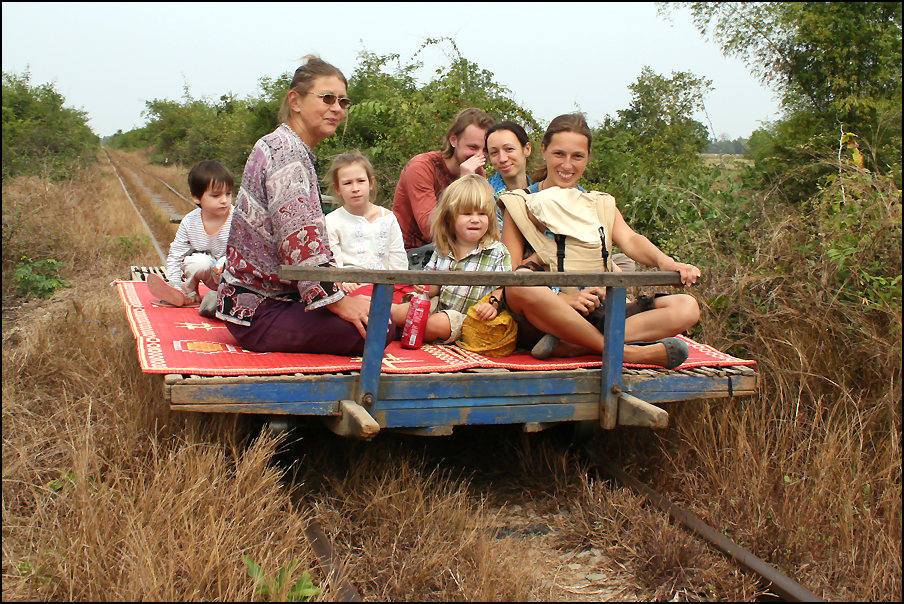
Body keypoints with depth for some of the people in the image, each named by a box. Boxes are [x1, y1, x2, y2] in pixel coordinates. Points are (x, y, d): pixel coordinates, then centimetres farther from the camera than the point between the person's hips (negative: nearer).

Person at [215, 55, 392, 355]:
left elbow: (310, 238, 15)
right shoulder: (287, 151, -17)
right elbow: (300, 240, -24)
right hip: (258, 312, -10)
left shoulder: (293, 149, 15)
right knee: (377, 329, -20)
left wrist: (339, 292, 9)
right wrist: (338, 301, -20)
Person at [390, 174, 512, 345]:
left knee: (437, 324, -27)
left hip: (466, 316, -4)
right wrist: (425, 286, -9)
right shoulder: (443, 249, 8)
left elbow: (501, 287, -8)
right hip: (437, 306, 4)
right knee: (398, 313, -16)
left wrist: (493, 304, -28)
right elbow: (434, 287, 14)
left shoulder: (497, 252, -6)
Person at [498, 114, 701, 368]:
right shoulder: (520, 204, 7)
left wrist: (665, 262, -23)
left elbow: (629, 240, 0)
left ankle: (569, 348, -30)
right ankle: (622, 352, -27)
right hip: (540, 320, -4)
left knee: (686, 307, -15)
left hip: (597, 313, 4)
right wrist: (561, 298, -23)